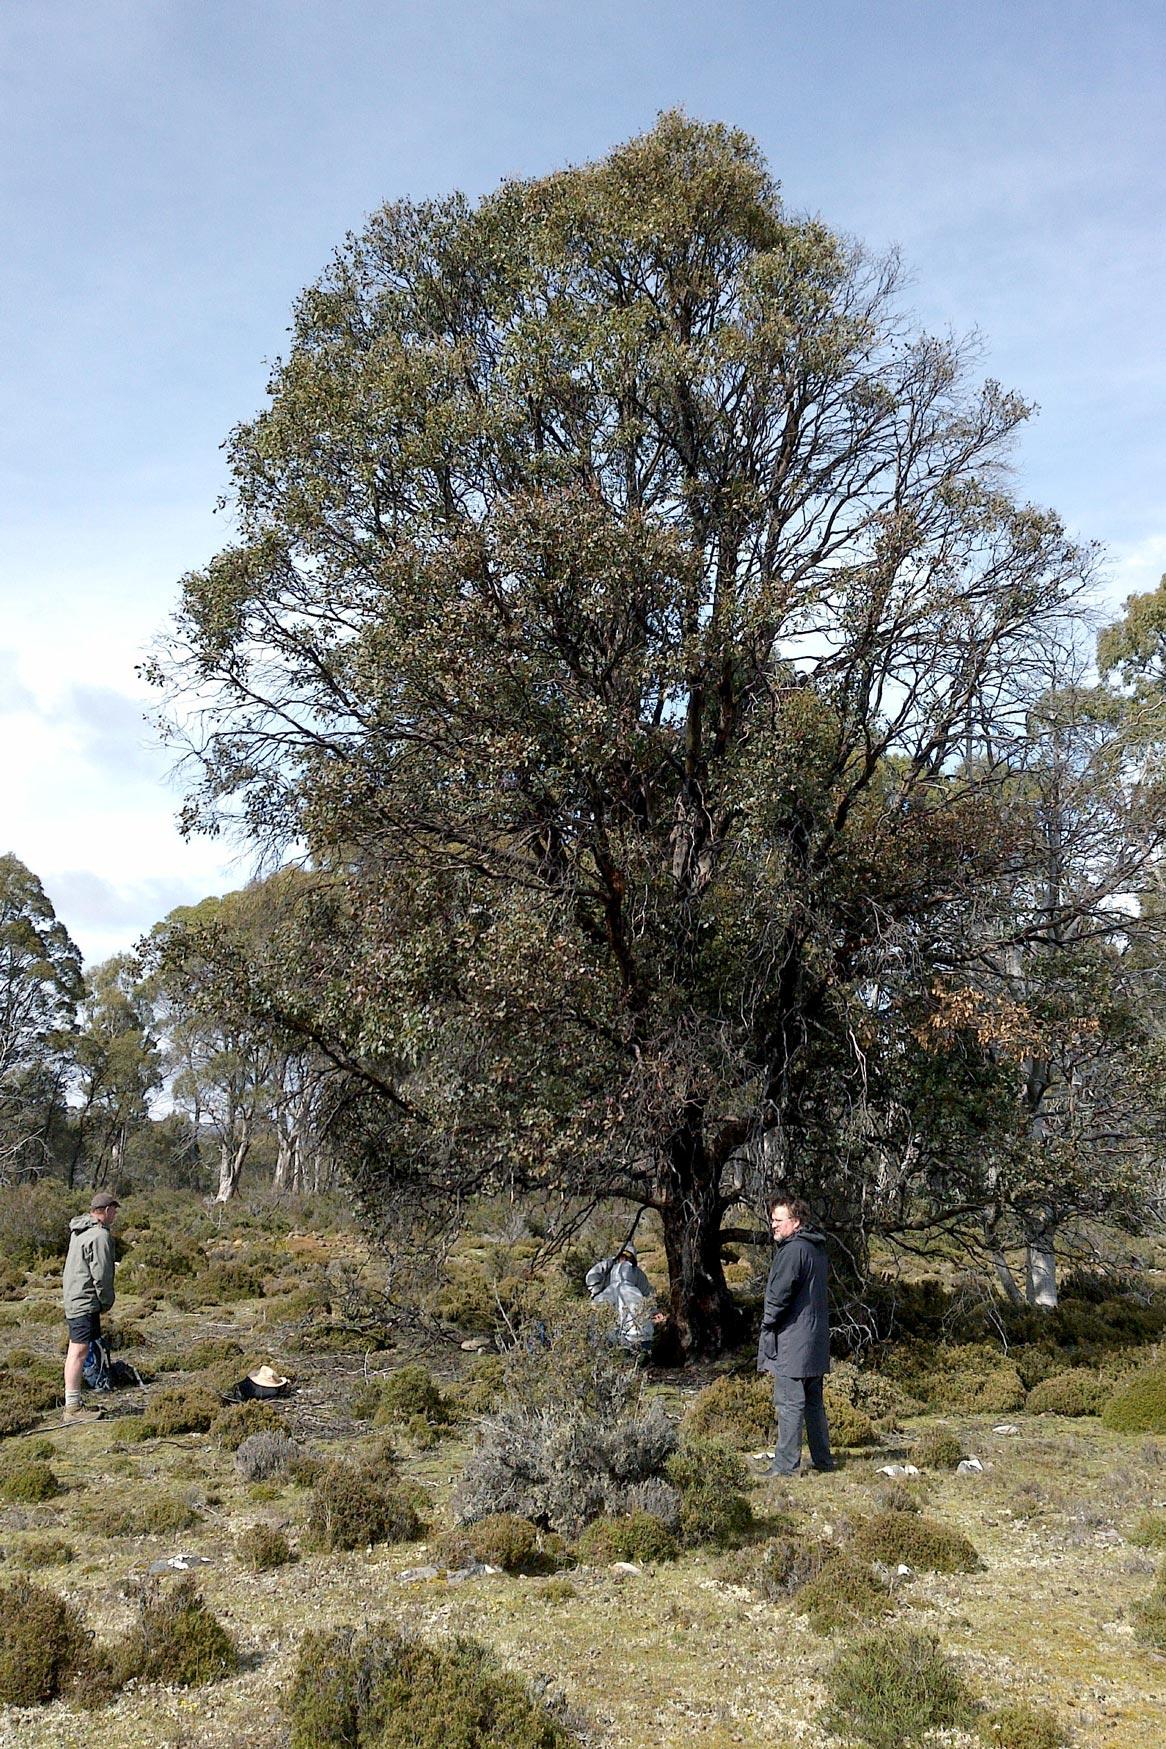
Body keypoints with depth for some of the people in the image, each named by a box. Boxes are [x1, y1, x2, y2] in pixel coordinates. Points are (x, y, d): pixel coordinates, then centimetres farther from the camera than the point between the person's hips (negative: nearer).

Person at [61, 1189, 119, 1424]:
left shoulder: (79, 1230, 14)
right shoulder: (100, 1235, -17)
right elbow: (101, 1274, -18)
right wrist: (107, 1301, -3)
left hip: (72, 1298, 10)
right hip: (85, 1301, -10)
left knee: (74, 1351, 15)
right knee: (79, 1352, -8)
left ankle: (72, 1404, 22)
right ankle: (73, 1408, -7)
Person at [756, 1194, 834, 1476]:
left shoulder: (792, 1250, -16)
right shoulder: (817, 1249, 15)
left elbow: (779, 1293, -20)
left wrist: (767, 1324, -6)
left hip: (792, 1341, -10)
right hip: (816, 1339, 10)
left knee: (789, 1403, -6)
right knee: (813, 1401, 16)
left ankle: (786, 1464, -4)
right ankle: (823, 1459, 21)